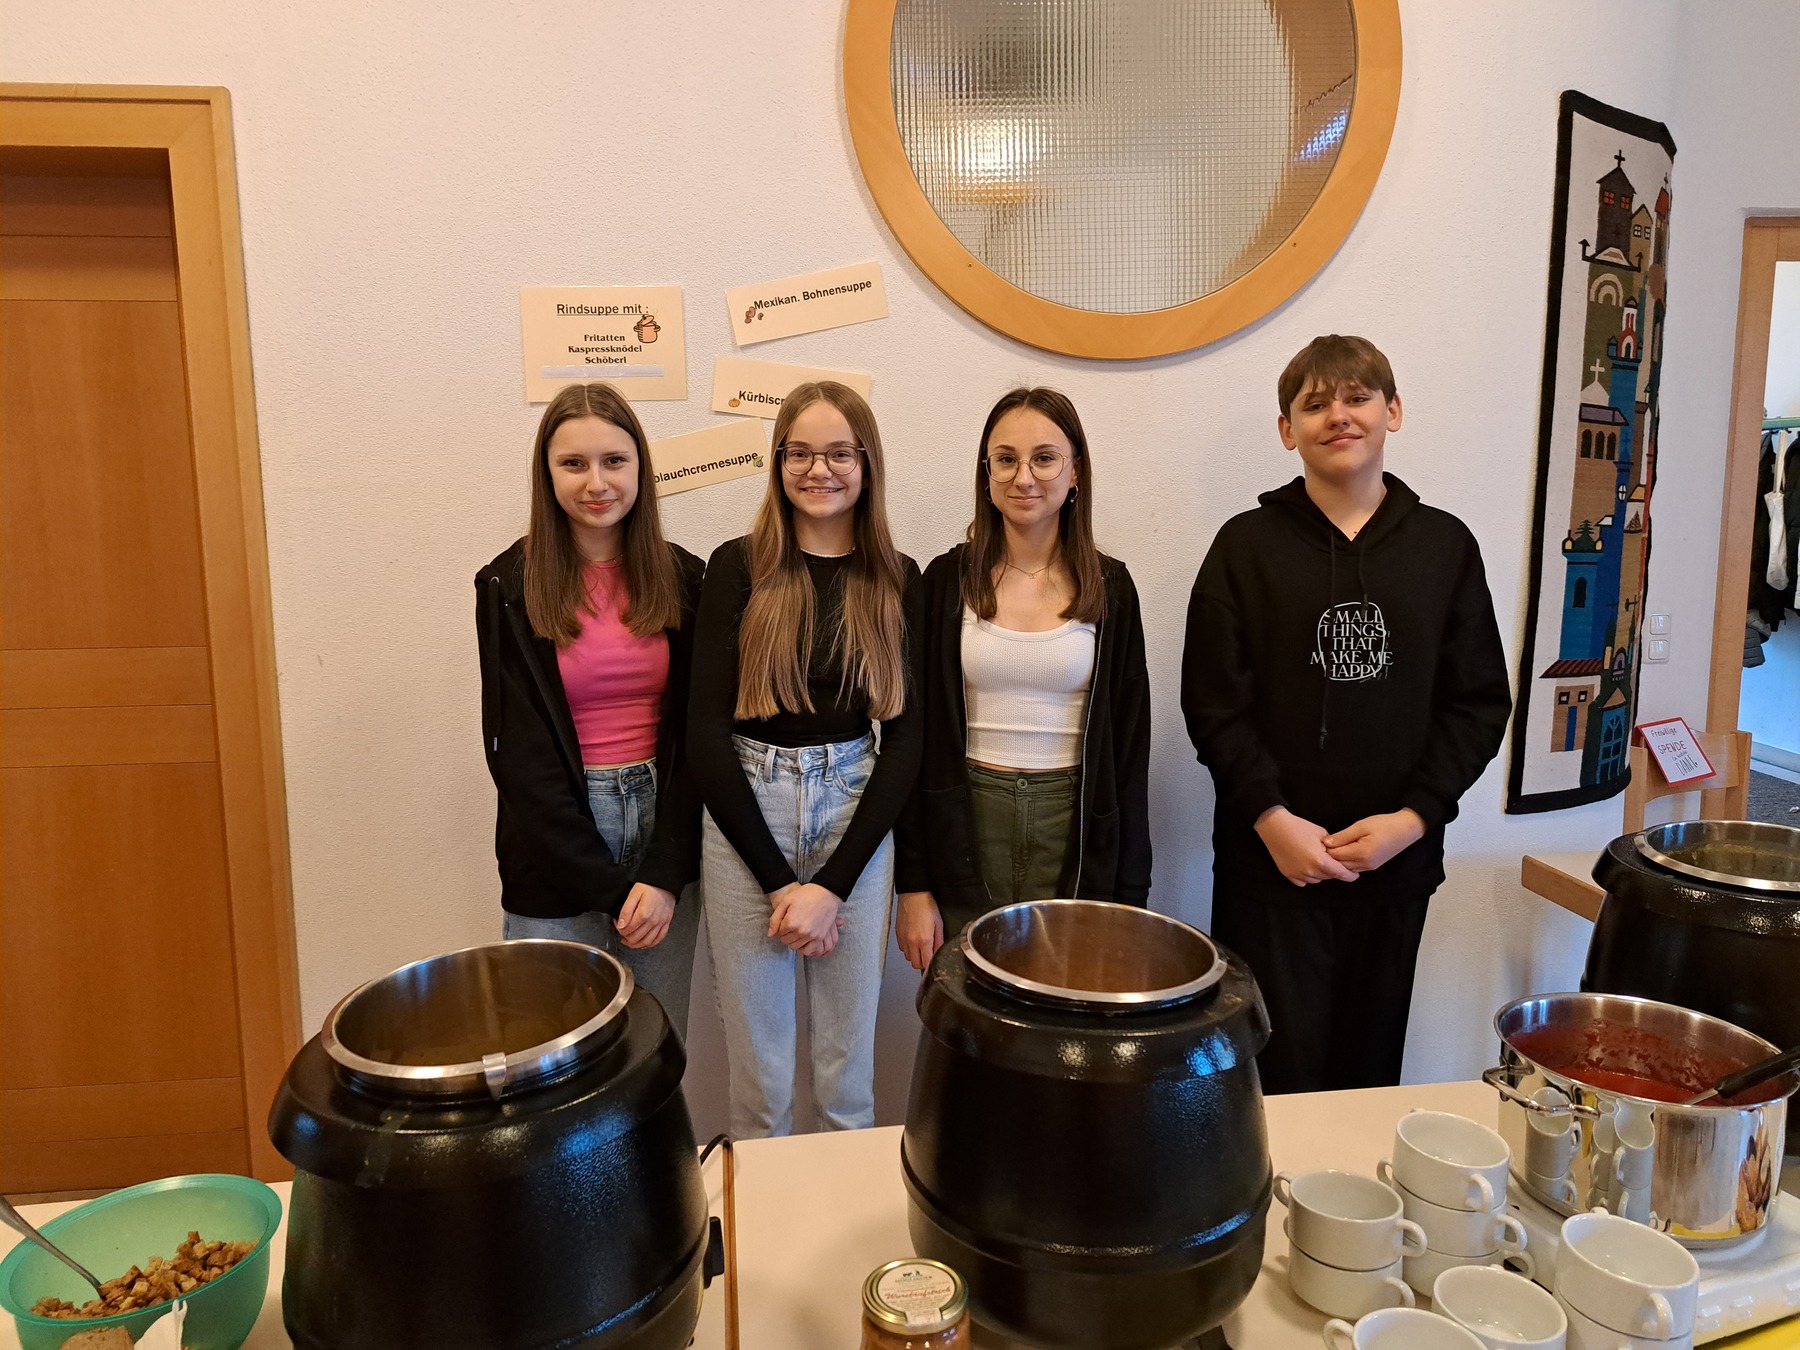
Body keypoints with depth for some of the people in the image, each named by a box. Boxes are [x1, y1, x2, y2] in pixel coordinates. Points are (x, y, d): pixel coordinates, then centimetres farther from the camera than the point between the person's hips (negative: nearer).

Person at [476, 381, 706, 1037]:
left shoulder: (680, 578, 2)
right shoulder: (510, 586, -4)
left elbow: (692, 735, 0)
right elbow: (518, 752, -7)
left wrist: (665, 873, -11)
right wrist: (610, 890, -11)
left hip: (664, 819, 2)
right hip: (556, 852, -2)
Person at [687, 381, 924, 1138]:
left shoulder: (897, 582, 1)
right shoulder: (738, 567, -4)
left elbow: (904, 737, -2)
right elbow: (707, 731, -7)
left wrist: (832, 884, -9)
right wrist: (778, 880, -9)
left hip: (858, 818, 1)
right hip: (744, 813, -1)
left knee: (848, 1059, 12)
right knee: (758, 1060, 10)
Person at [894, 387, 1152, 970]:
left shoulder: (1109, 587, 2)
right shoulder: (949, 580, 0)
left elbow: (1129, 744, 4)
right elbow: (917, 733, 1)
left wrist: (1130, 891, 1)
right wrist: (914, 883, -3)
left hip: (1075, 830, 1)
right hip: (966, 829, 0)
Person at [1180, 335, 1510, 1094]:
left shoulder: (1445, 546, 7)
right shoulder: (1248, 544, 1)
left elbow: (1479, 702, 5)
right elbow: (1213, 701, -3)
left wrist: (1413, 817, -6)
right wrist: (1271, 817, -12)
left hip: (1397, 863, 2)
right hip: (1270, 861, -2)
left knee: (1370, 1070, 10)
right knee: (1278, 1072, 0)